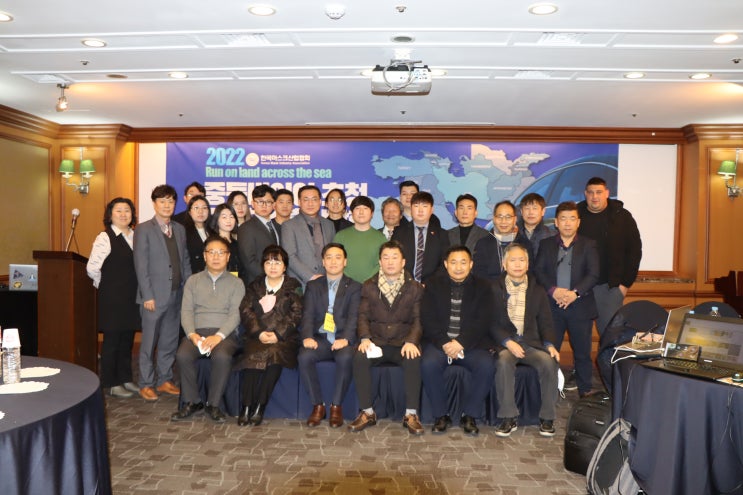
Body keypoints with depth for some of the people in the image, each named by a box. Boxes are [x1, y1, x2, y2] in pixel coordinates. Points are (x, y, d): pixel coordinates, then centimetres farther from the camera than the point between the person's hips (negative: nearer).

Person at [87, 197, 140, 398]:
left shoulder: (135, 237, 9)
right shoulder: (105, 238, -11)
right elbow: (92, 268, -15)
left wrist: (135, 288, 7)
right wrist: (106, 285, -2)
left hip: (131, 297, 6)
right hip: (112, 299, -6)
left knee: (127, 339, 14)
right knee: (112, 339, 4)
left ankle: (125, 379, 27)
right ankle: (112, 384, 16)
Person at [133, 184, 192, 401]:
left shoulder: (180, 229, 12)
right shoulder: (144, 230, -4)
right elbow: (141, 266, -8)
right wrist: (147, 295, -13)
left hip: (177, 295, 5)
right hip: (154, 296, -5)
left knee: (170, 342, 12)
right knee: (149, 342, 3)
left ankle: (164, 380, 24)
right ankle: (146, 384, 15)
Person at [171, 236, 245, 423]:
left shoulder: (236, 283, 10)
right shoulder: (193, 281, 17)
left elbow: (235, 314, -1)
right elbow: (186, 310, 8)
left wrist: (218, 336, -17)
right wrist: (192, 334, -11)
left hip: (225, 333, -2)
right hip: (197, 332, 2)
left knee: (222, 357, -34)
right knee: (182, 355, -29)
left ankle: (213, 404, -13)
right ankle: (192, 402, -7)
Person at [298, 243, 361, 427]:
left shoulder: (354, 287, 11)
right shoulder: (313, 286, 17)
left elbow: (354, 316, -3)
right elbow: (308, 314, 5)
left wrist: (345, 339, -22)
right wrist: (307, 337, -16)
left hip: (343, 340, -2)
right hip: (320, 338, 2)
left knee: (345, 358, -34)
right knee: (304, 356, -29)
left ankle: (336, 406, -16)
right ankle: (317, 405, -12)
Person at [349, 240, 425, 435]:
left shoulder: (415, 288, 9)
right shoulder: (368, 287, 12)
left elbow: (418, 319, 1)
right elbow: (363, 316, 5)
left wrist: (411, 341, -18)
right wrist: (365, 338, -16)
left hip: (403, 342, -1)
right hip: (376, 341, 1)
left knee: (413, 360, -34)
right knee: (359, 358, -31)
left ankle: (411, 414, -20)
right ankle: (367, 413, -16)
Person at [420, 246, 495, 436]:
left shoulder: (483, 287, 8)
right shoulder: (433, 285, 9)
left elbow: (483, 322, -3)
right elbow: (427, 319, 0)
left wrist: (461, 343, -17)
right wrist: (444, 343, -15)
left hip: (472, 343, 0)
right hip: (440, 341, 0)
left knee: (487, 366, -29)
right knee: (428, 364, -30)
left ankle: (469, 415, -9)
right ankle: (441, 415, -10)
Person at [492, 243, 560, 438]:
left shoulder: (537, 290, 15)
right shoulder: (494, 289, 6)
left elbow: (545, 323, 12)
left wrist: (549, 344, -7)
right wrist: (507, 342, -16)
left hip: (532, 342, 2)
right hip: (504, 342, -2)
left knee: (549, 362, -27)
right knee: (504, 362, -34)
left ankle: (547, 417, -11)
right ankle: (508, 418, -22)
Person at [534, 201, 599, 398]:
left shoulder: (588, 245, 6)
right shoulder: (546, 244, 10)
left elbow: (593, 274, -3)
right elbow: (538, 271, 1)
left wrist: (575, 293, -17)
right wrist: (553, 290, -15)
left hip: (580, 306, -1)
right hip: (552, 306, 1)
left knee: (582, 352, 6)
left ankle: (585, 392, 20)